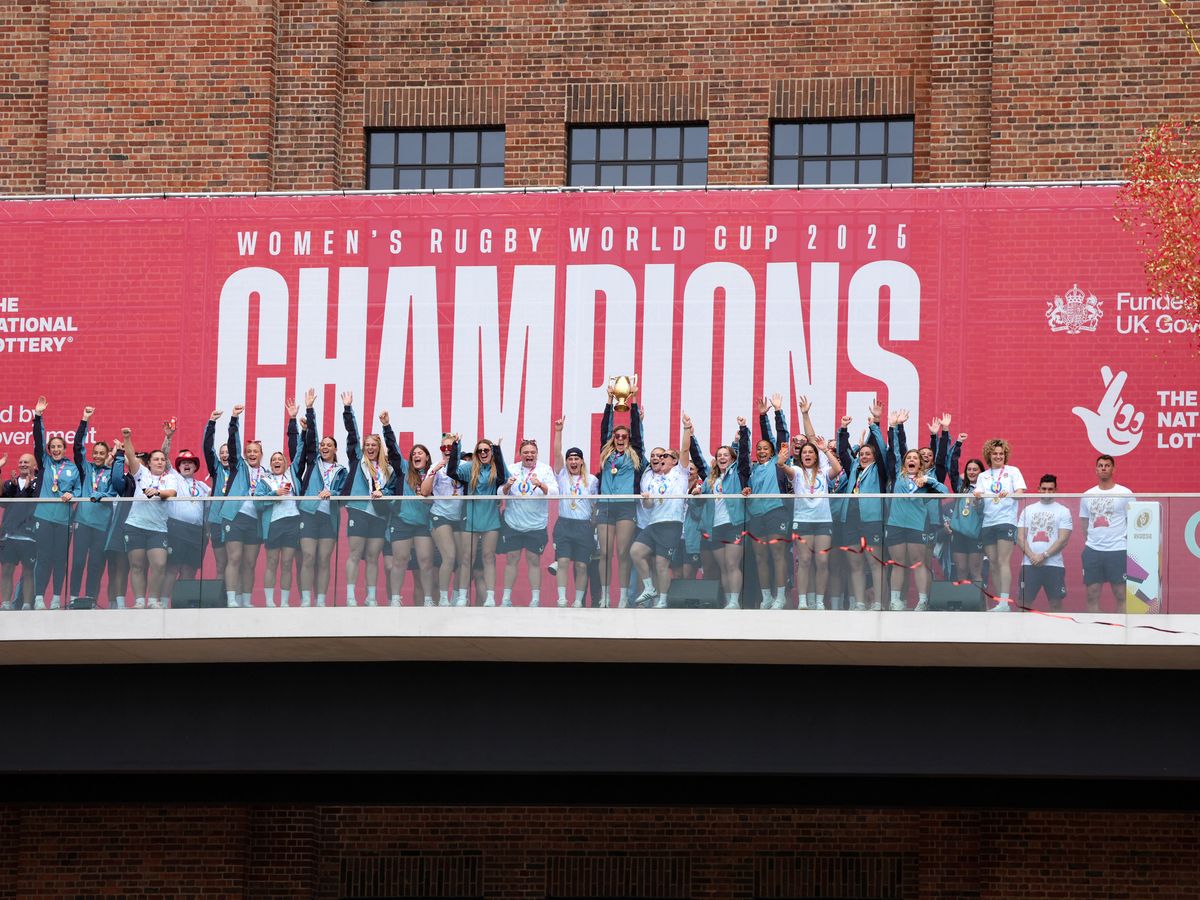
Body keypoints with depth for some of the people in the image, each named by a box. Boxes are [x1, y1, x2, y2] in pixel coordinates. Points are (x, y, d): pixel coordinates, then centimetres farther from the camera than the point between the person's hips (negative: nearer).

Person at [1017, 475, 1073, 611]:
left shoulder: (1063, 511, 5)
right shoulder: (1028, 510, 13)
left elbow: (1063, 540, -3)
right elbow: (1020, 538, 7)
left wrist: (1043, 556, -11)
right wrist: (1032, 556, -9)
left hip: (1054, 564, -2)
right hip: (1029, 564, 2)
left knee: (1056, 604, -1)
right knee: (1025, 602, -1)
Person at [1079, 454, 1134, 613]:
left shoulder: (1125, 494, 0)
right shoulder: (1087, 496, 10)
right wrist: (1086, 544, 12)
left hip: (1118, 551, -3)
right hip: (1092, 551, 3)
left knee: (1121, 596, 0)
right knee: (1092, 596, 3)